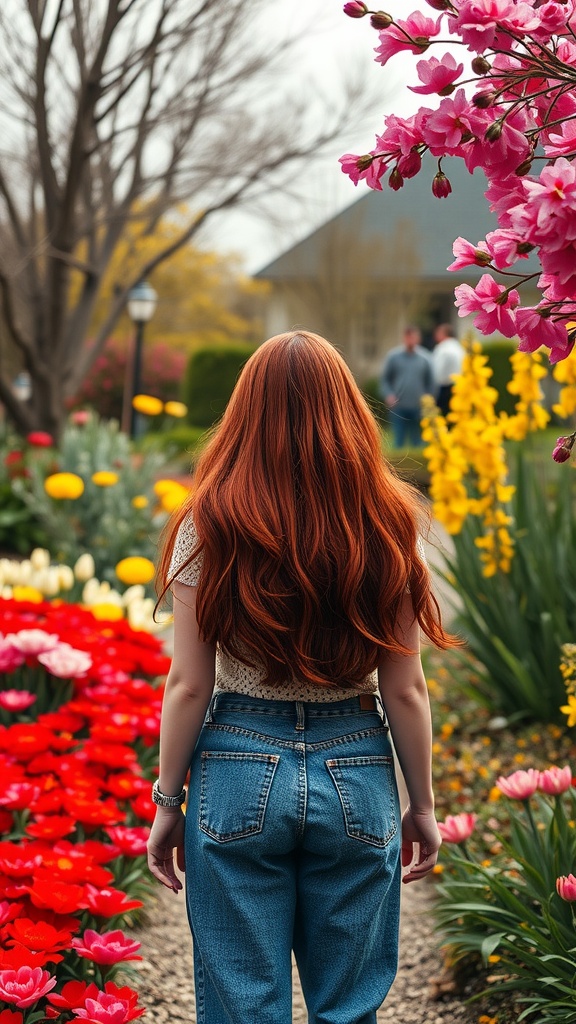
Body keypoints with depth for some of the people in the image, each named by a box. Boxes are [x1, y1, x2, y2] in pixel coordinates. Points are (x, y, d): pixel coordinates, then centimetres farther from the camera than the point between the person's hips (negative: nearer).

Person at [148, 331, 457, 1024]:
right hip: (357, 776, 1)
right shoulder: (385, 529, -6)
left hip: (240, 769, -1)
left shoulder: (210, 527, -9)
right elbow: (404, 690, -3)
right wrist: (422, 805, 9)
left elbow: (188, 685, -7)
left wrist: (168, 802, 4)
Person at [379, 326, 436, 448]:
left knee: (416, 442, 6)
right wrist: (388, 395, -9)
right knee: (398, 441, -2)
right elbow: (384, 379, 7)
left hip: (418, 408, 1)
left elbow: (431, 383, 9)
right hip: (398, 407, -1)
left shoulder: (425, 358, 4)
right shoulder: (393, 356, 3)